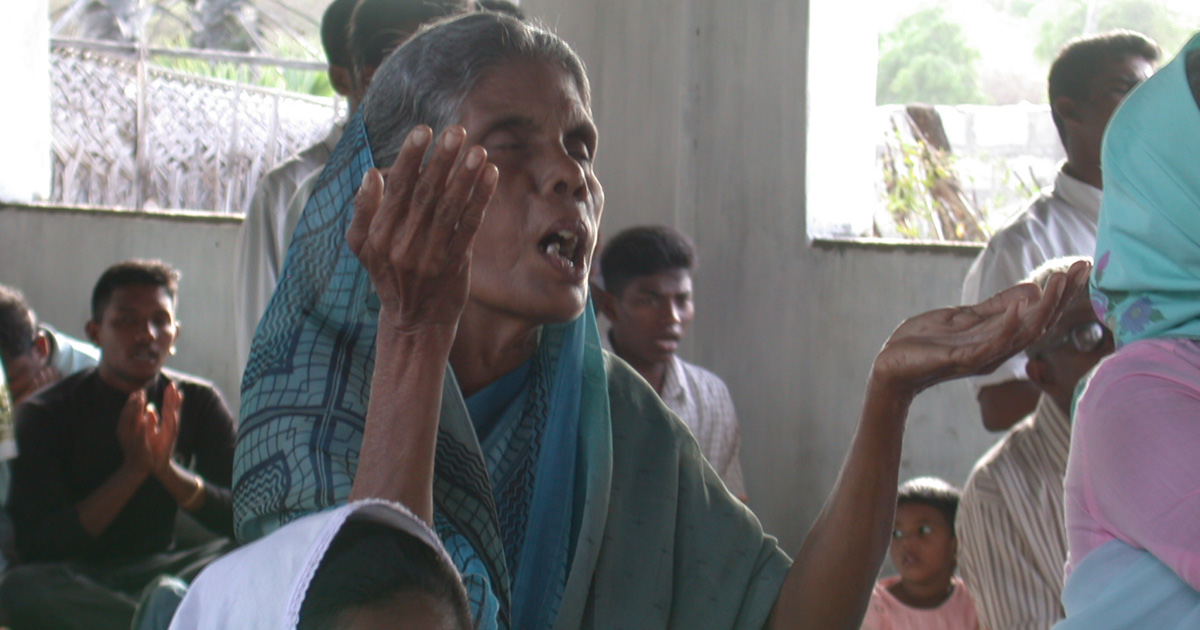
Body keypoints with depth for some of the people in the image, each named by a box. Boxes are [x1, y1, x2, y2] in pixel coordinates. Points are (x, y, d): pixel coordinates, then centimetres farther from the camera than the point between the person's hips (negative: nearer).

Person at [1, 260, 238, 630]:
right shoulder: (45, 414, -3)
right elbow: (36, 547, -14)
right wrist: (133, 469, -23)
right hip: (78, 581, -2)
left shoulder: (198, 404, 6)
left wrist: (168, 469, -22)